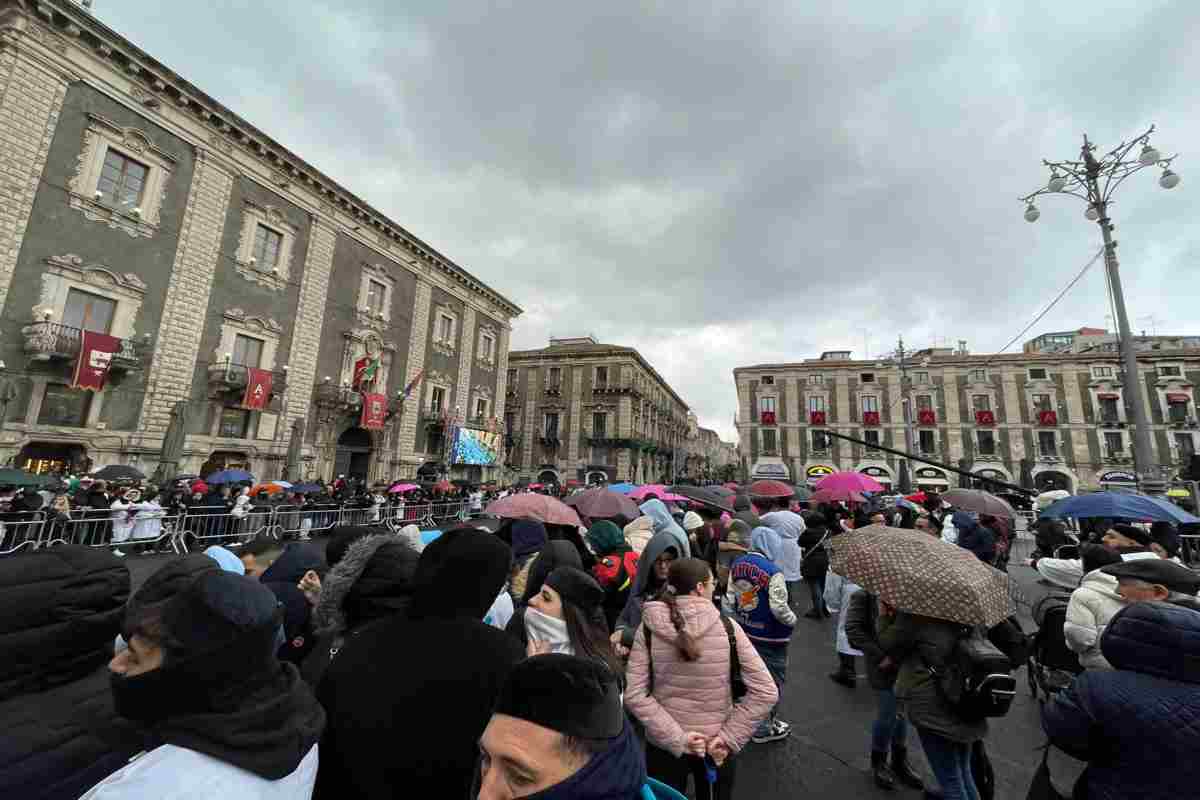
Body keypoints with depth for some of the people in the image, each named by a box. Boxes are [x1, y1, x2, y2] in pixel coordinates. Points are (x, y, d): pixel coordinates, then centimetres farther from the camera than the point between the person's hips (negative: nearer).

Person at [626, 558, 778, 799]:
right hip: (717, 746, 0)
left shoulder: (649, 629, -14)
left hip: (664, 745, 0)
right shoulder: (727, 627, -15)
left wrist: (677, 738, -15)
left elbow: (633, 695, -18)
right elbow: (766, 692, -17)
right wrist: (729, 738, -13)